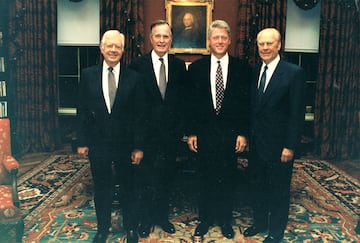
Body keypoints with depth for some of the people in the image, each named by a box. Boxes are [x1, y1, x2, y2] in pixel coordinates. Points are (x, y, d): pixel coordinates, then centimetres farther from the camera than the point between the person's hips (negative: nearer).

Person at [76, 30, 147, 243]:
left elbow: (139, 115, -5)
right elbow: (83, 111, 2)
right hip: (98, 143, 1)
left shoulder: (134, 78, -5)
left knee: (129, 186, 13)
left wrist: (139, 146, -6)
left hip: (125, 143, -1)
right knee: (101, 188, 15)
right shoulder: (88, 75, 0)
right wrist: (82, 142, 0)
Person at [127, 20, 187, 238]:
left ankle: (163, 216, 33)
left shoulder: (179, 65, 4)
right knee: (147, 178, 9)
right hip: (148, 132, -2)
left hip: (172, 132, 3)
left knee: (166, 177, 14)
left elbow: (183, 98, 6)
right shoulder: (138, 65, -5)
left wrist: (181, 127, 0)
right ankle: (147, 219, 28)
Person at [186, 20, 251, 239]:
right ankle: (206, 218, 29)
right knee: (206, 178, 10)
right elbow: (192, 103, 2)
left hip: (230, 133, 0)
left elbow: (246, 103, -1)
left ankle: (225, 220, 29)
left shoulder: (242, 68, 0)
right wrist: (191, 133, -1)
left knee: (227, 178, 11)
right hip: (204, 132, 1)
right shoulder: (196, 67, 2)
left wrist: (243, 134, -5)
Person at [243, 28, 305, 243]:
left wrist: (290, 146, -16)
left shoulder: (294, 73, -12)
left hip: (279, 144, -5)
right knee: (259, 186, 19)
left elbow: (297, 113, -14)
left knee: (279, 190, 10)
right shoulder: (255, 72, 6)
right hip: (257, 142, 5)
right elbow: (253, 108, 9)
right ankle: (260, 223, 38)